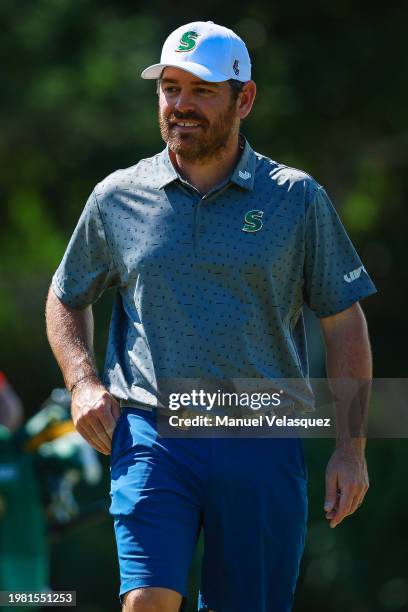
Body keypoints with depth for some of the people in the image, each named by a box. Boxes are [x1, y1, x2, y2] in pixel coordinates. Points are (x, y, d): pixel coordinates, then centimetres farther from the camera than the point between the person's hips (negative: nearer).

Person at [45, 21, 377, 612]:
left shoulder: (297, 198, 6)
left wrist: (350, 448, 3)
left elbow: (344, 320, 9)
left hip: (262, 446, 0)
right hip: (152, 435, 0)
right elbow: (66, 298, 24)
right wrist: (82, 382, 6)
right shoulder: (117, 198, 9)